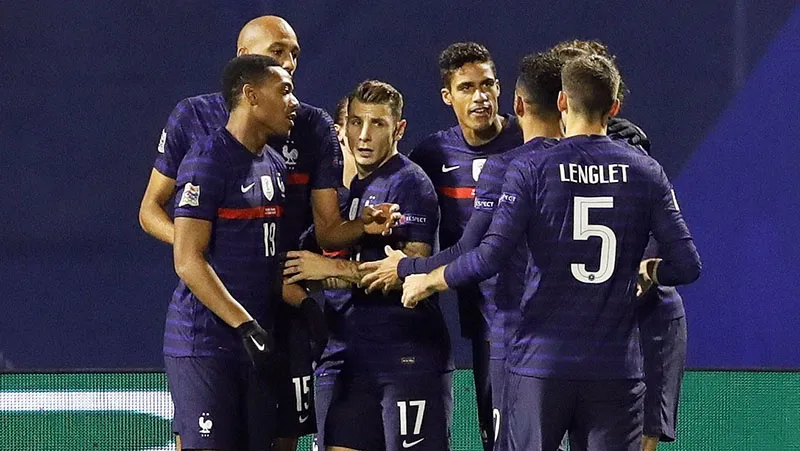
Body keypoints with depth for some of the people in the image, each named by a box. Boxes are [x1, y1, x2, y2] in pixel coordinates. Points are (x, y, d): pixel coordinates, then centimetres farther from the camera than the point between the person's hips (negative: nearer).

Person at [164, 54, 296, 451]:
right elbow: (188, 261, -16)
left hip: (256, 343, 8)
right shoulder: (208, 161, -11)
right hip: (204, 342, -8)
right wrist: (246, 325, -19)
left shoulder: (275, 166, 16)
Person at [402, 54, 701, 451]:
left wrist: (426, 282, 5)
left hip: (541, 363, -2)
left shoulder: (532, 170, -4)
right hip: (616, 368, 2)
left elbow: (489, 258, -11)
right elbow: (686, 265, 1)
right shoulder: (646, 173, 3)